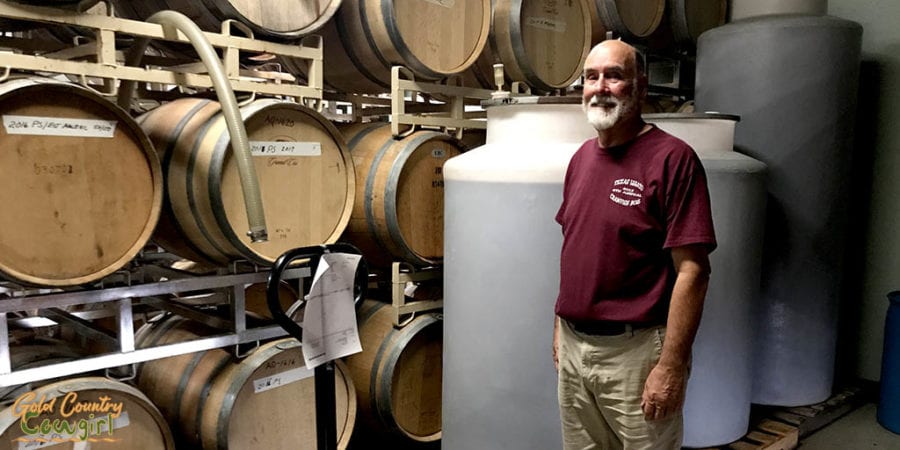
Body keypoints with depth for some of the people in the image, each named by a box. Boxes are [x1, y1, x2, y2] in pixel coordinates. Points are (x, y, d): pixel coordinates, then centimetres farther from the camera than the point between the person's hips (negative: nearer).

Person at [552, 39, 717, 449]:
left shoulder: (672, 158, -13)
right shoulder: (582, 157, 8)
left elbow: (692, 271, -16)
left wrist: (671, 366, -18)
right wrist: (560, 325, 15)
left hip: (635, 352, -6)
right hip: (574, 345, 7)